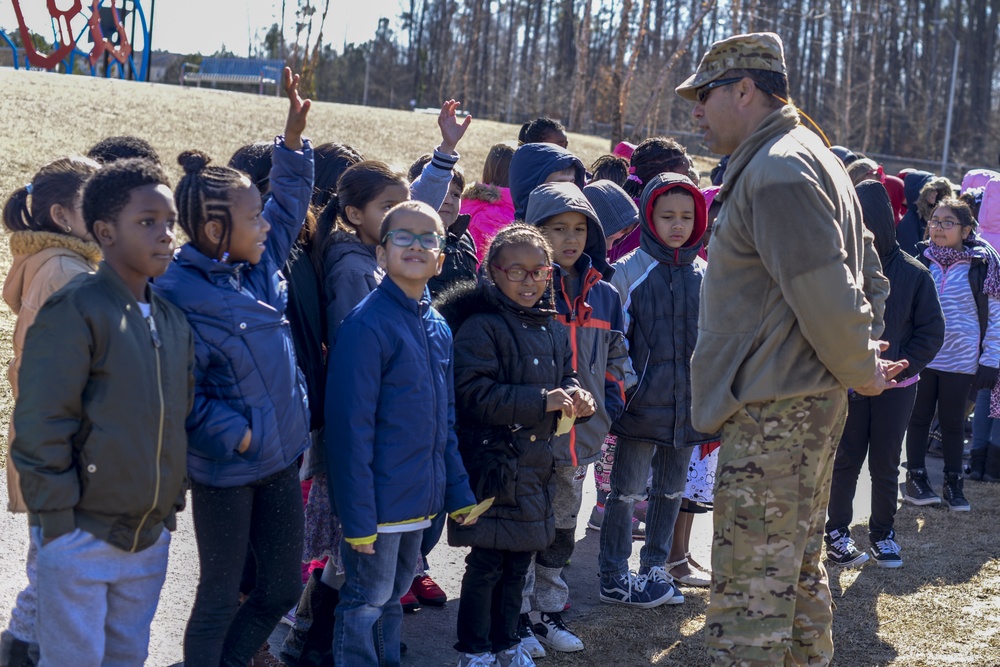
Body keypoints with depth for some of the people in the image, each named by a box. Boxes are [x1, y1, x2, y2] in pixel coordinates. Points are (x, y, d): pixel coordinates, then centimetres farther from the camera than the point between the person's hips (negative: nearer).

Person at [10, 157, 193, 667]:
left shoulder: (172, 320, 9)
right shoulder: (75, 310, -14)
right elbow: (41, 424, -16)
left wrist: (172, 502, 15)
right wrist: (57, 519, -16)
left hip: (150, 535, 7)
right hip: (82, 536, -7)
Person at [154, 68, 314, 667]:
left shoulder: (261, 263, 2)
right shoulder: (179, 294, -20)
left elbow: (289, 198, 16)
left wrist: (295, 133, 6)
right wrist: (234, 435, -19)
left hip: (281, 459, 7)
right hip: (225, 471, -7)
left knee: (283, 588, 15)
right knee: (221, 596, 7)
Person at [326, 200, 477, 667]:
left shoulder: (437, 327, 7)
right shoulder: (367, 324, -17)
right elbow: (350, 428, -19)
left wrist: (457, 491, 12)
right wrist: (357, 516, -20)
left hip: (419, 497, 7)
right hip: (380, 500, -7)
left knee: (394, 594, 20)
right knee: (367, 601, 4)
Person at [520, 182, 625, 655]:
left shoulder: (604, 294, 8)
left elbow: (614, 357, 18)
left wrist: (608, 408, 9)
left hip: (580, 437, 6)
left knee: (562, 528, 15)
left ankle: (549, 611, 28)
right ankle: (520, 616, 14)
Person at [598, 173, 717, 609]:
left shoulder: (704, 275, 7)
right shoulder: (628, 271, -5)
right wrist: (626, 384, -11)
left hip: (690, 401, 5)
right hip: (643, 403, -4)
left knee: (672, 487, 14)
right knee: (627, 487, 0)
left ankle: (655, 568, 26)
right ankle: (613, 577, 9)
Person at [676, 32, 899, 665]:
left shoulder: (777, 172, -17)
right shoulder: (812, 158, 17)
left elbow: (824, 293, -23)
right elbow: (867, 274, 24)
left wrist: (860, 369, -8)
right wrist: (862, 350, 13)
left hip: (772, 418, -11)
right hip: (812, 404, 11)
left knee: (747, 600, -7)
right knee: (801, 571, 20)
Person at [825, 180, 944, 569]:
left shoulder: (914, 273, -6)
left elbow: (932, 331, -2)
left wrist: (900, 369, -11)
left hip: (897, 387, 1)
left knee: (886, 464, 11)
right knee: (847, 460, 7)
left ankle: (882, 532, 24)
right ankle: (837, 532, 17)